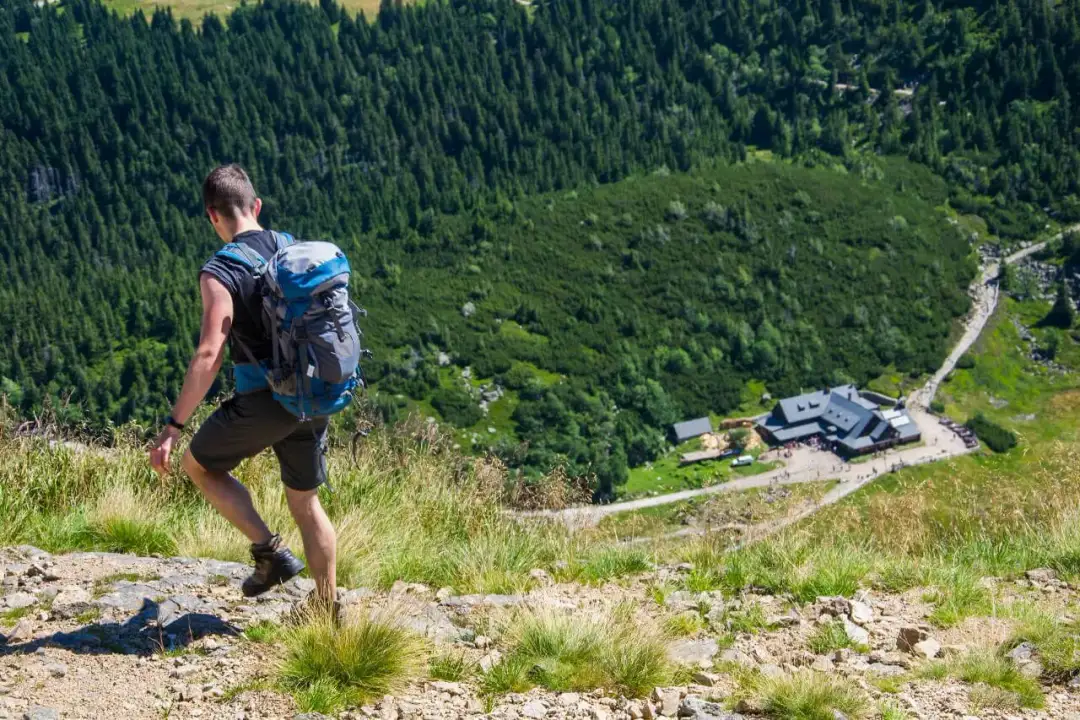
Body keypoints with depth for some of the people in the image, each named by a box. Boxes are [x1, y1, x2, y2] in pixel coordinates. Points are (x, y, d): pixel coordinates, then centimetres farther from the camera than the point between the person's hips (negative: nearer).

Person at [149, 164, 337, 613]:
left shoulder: (219, 273, -14)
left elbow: (209, 356, -22)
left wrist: (173, 426, -19)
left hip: (262, 402, -6)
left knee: (199, 465, 19)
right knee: (305, 502, 19)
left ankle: (271, 552, 9)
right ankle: (328, 608, 25)